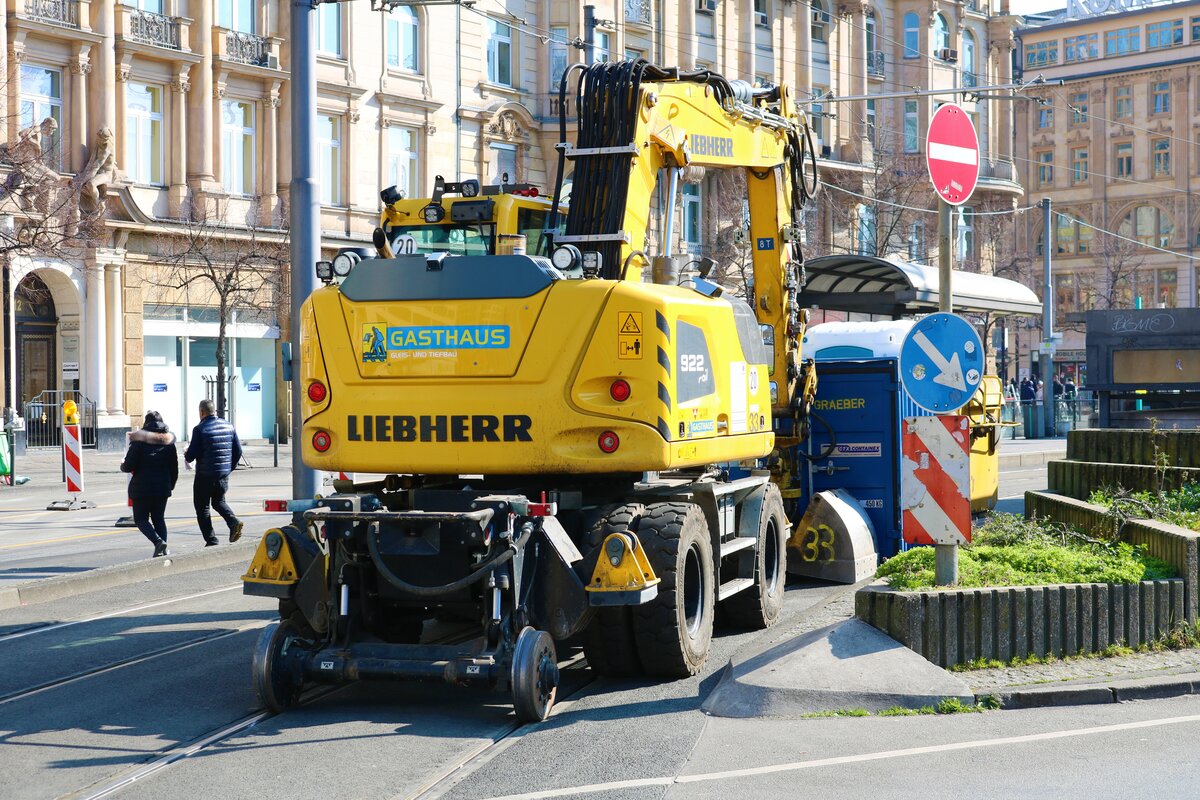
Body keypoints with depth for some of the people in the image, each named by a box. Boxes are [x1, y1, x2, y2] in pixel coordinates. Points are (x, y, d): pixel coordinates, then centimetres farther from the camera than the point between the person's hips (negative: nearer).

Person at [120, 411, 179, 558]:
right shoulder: (169, 441, 5)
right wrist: (171, 485, 21)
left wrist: (123, 466, 11)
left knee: (141, 519, 6)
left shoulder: (139, 440, -10)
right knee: (159, 518, 14)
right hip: (163, 486, 5)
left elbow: (129, 466, -12)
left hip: (142, 486, -4)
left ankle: (158, 541, -17)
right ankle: (164, 550, 3)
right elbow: (174, 468, 9)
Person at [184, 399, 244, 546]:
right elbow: (238, 451, 7)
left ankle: (211, 541, 2)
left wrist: (186, 456, 10)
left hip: (205, 476, -5)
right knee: (219, 501, 24)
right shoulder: (229, 426, 4)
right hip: (223, 475, 5)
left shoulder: (200, 429, -12)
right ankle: (233, 521, -2)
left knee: (202, 507, 7)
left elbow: (191, 455, -13)